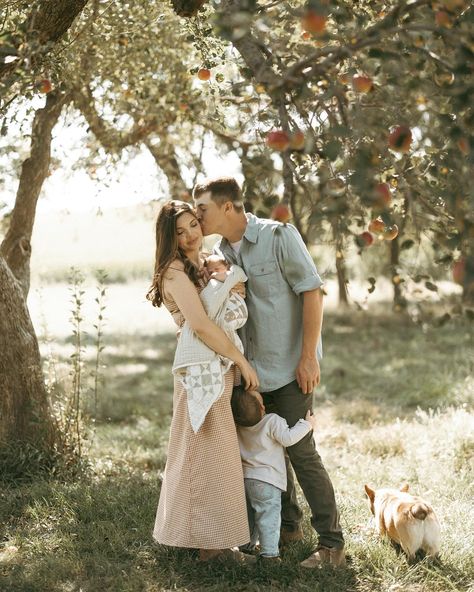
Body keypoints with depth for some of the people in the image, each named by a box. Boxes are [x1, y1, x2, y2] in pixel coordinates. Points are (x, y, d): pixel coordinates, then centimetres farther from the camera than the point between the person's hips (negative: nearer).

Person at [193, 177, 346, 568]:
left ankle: (332, 543, 0)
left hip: (291, 366, -7)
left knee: (300, 449, -8)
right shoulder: (220, 252, 6)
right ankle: (288, 525, 30)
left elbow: (312, 292, -16)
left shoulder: (279, 236, -14)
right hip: (253, 368, 7)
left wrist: (309, 356, -20)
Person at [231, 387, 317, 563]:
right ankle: (269, 552, -3)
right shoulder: (273, 421, -19)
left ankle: (246, 544, 32)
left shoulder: (238, 424, -2)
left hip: (245, 478, 6)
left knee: (249, 514, 21)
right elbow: (288, 438, -19)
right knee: (268, 516, -2)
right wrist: (307, 424, -9)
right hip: (266, 480, -6)